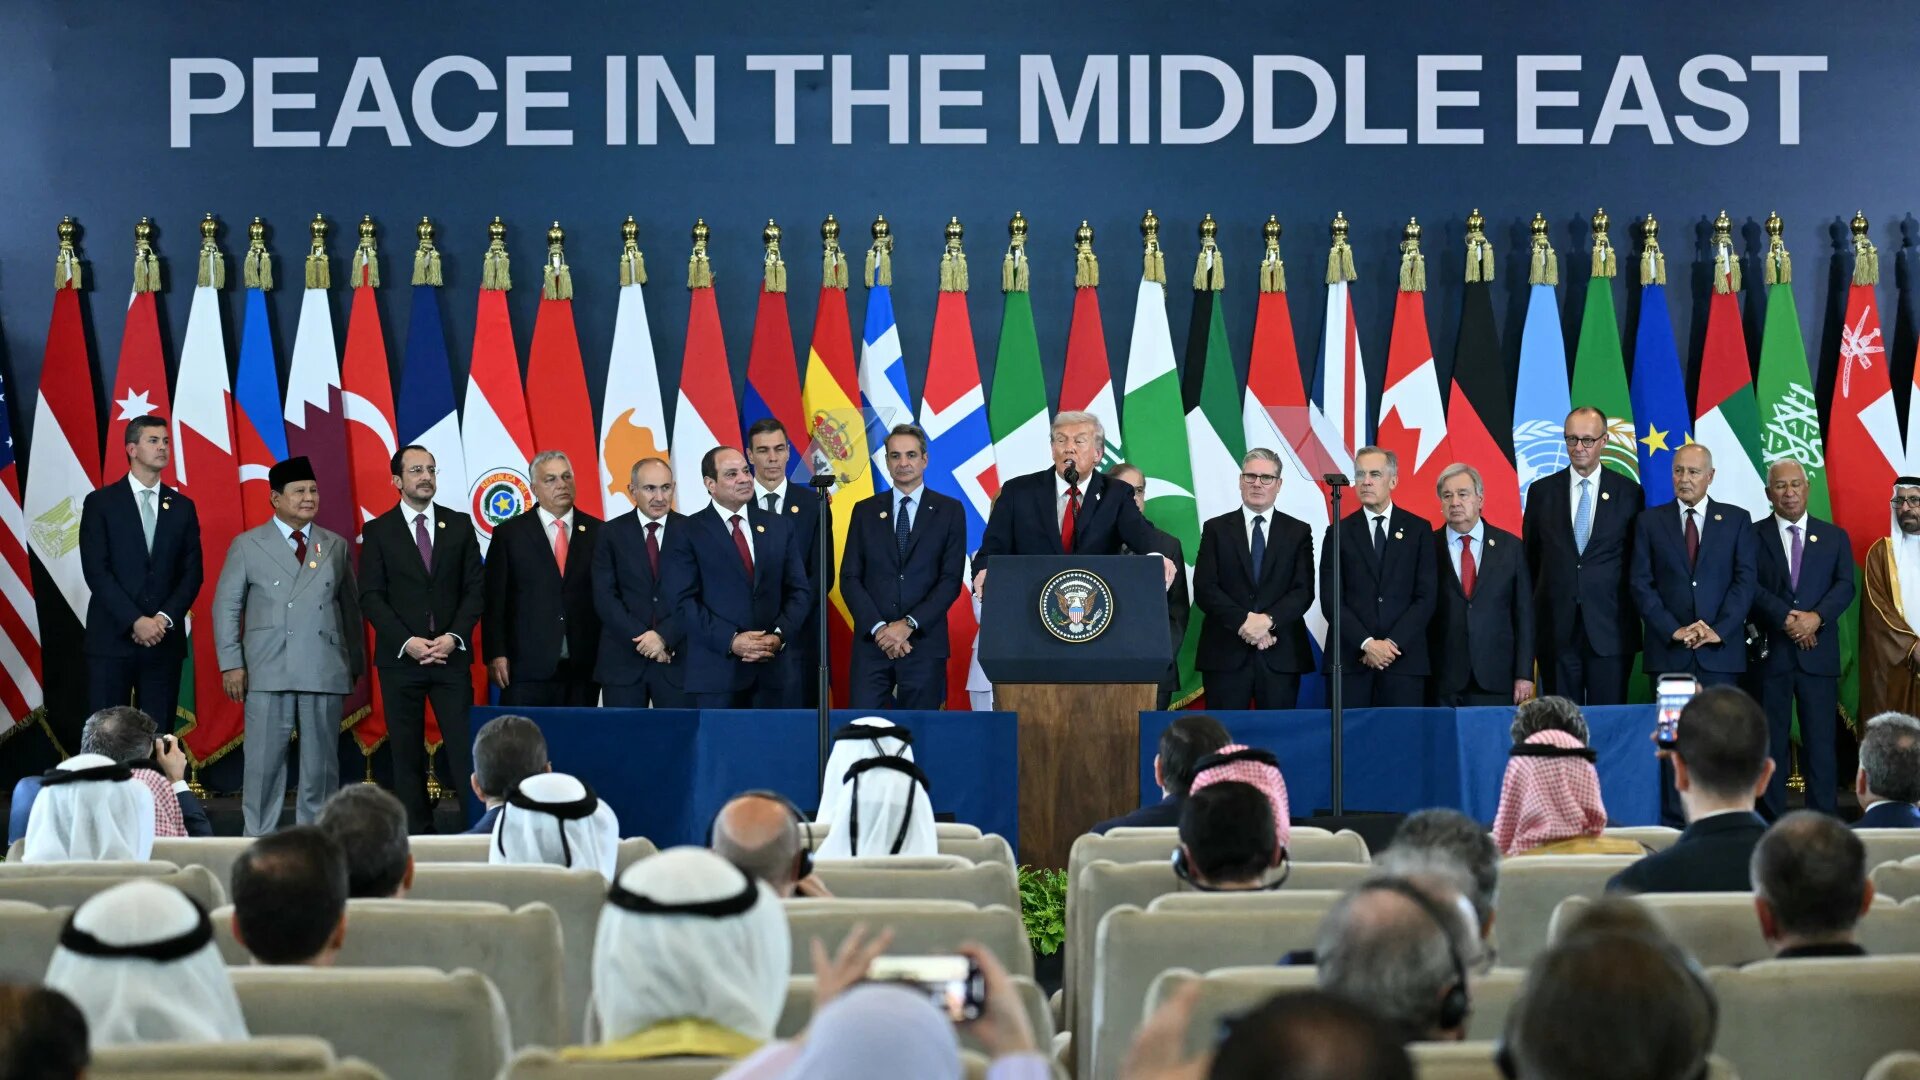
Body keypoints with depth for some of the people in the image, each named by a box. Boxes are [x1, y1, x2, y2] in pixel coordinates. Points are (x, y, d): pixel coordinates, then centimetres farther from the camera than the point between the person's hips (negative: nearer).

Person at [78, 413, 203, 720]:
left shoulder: (182, 507, 13)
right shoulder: (100, 503, 3)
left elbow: (193, 572, 8)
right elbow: (96, 570, -5)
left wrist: (165, 618, -8)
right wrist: (135, 621, -14)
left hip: (164, 640, 3)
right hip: (112, 638, -3)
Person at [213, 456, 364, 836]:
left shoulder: (336, 546, 13)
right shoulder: (247, 545, 6)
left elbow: (351, 607, 13)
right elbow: (226, 606, 5)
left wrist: (355, 665, 9)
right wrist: (231, 663, -3)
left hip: (325, 673, 2)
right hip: (267, 672, -2)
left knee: (321, 759, 3)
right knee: (265, 760, -1)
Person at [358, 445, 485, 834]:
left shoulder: (459, 525, 9)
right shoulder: (378, 532, 4)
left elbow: (475, 588, 6)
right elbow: (371, 597, -1)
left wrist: (454, 636, -8)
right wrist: (406, 642, -12)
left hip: (451, 655, 1)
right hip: (399, 657, -1)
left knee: (465, 749, -7)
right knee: (407, 754, 2)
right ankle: (415, 834, 7)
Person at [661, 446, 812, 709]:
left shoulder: (779, 529, 14)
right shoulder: (688, 533, 1)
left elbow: (799, 592, 11)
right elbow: (684, 601, -6)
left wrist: (780, 635, -7)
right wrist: (730, 640, -16)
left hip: (773, 669, 3)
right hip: (717, 671, -3)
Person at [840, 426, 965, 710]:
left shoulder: (950, 511, 6)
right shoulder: (865, 511, 11)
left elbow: (951, 579, -1)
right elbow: (850, 578, 6)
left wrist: (909, 624, -11)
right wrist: (878, 628, -8)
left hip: (924, 642, -1)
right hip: (872, 642, 1)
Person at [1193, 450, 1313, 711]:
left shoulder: (1298, 532, 11)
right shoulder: (1216, 529, 9)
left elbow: (1304, 590, 1)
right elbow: (1204, 588, 0)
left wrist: (1268, 620, -15)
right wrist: (1244, 622, -13)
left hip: (1281, 655, 1)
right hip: (1225, 654, -1)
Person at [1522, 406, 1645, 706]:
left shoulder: (1629, 493, 4)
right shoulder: (1541, 491, 7)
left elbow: (1638, 559, 7)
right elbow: (1530, 557, 11)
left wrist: (1633, 611, 2)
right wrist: (1535, 610, 8)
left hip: (1610, 628, -1)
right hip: (1556, 627, 1)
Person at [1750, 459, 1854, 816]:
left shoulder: (1834, 536, 12)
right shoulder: (1753, 536, 6)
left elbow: (1845, 586, 2)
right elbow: (1750, 587, -6)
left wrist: (1816, 617, -15)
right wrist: (1787, 619, -17)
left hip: (1819, 652, 1)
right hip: (1770, 652, -1)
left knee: (1821, 741, -1)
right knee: (1771, 742, 1)